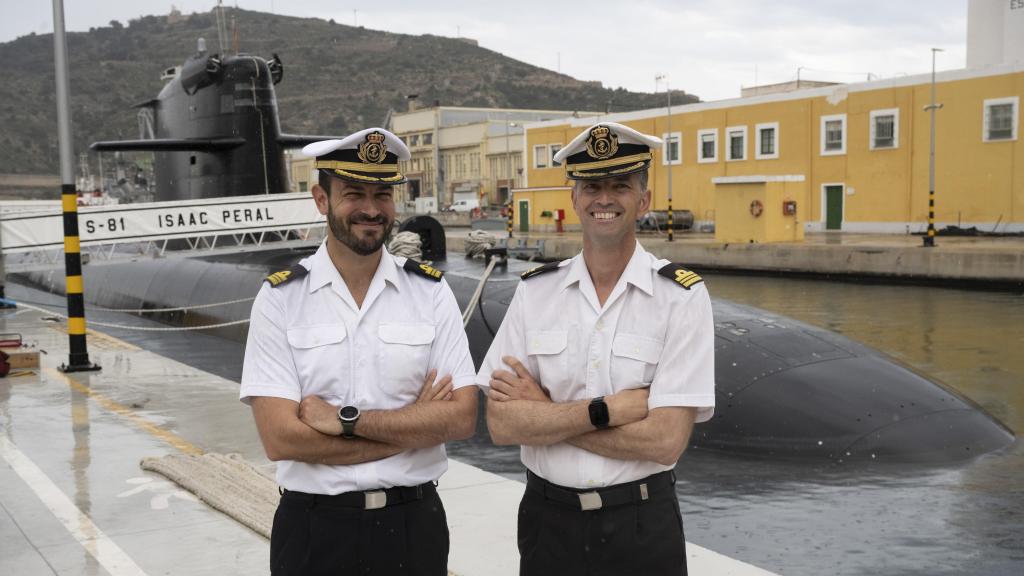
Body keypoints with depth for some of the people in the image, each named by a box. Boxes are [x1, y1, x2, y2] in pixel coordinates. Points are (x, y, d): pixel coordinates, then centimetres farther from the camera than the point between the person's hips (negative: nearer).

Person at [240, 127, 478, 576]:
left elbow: (461, 417, -9)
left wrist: (345, 419, -16)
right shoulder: (279, 299, -6)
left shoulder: (430, 291, -1)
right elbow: (280, 438, -14)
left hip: (414, 522, 2)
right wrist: (414, 424, -13)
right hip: (315, 529, -1)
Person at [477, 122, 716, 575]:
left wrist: (543, 412, -13)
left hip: (642, 525, -2)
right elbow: (501, 424, -8)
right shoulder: (534, 291, -2)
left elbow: (665, 440, -17)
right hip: (547, 519, 2)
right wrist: (610, 408, -18)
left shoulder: (681, 296, -10)